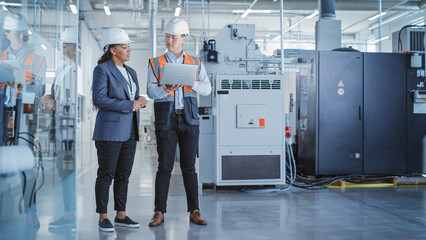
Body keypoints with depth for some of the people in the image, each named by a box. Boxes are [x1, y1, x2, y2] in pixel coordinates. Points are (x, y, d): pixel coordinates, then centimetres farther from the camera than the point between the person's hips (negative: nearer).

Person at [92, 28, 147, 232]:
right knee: (106, 174, -1)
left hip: (129, 131, 7)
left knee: (123, 174, 10)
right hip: (110, 131, -7)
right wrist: (129, 105, -17)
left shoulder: (130, 72, 17)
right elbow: (99, 100, -17)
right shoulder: (102, 70, -6)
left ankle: (121, 215, 17)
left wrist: (141, 101, -2)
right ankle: (103, 217, 7)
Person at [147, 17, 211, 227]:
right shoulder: (155, 63, 6)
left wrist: (193, 83, -16)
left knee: (189, 166, 3)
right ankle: (159, 212, 6)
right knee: (164, 166, -1)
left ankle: (194, 211, 9)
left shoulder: (195, 63, 11)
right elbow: (151, 91, -5)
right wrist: (166, 89, -26)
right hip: (166, 120, -1)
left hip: (189, 119, 1)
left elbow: (207, 89, 3)